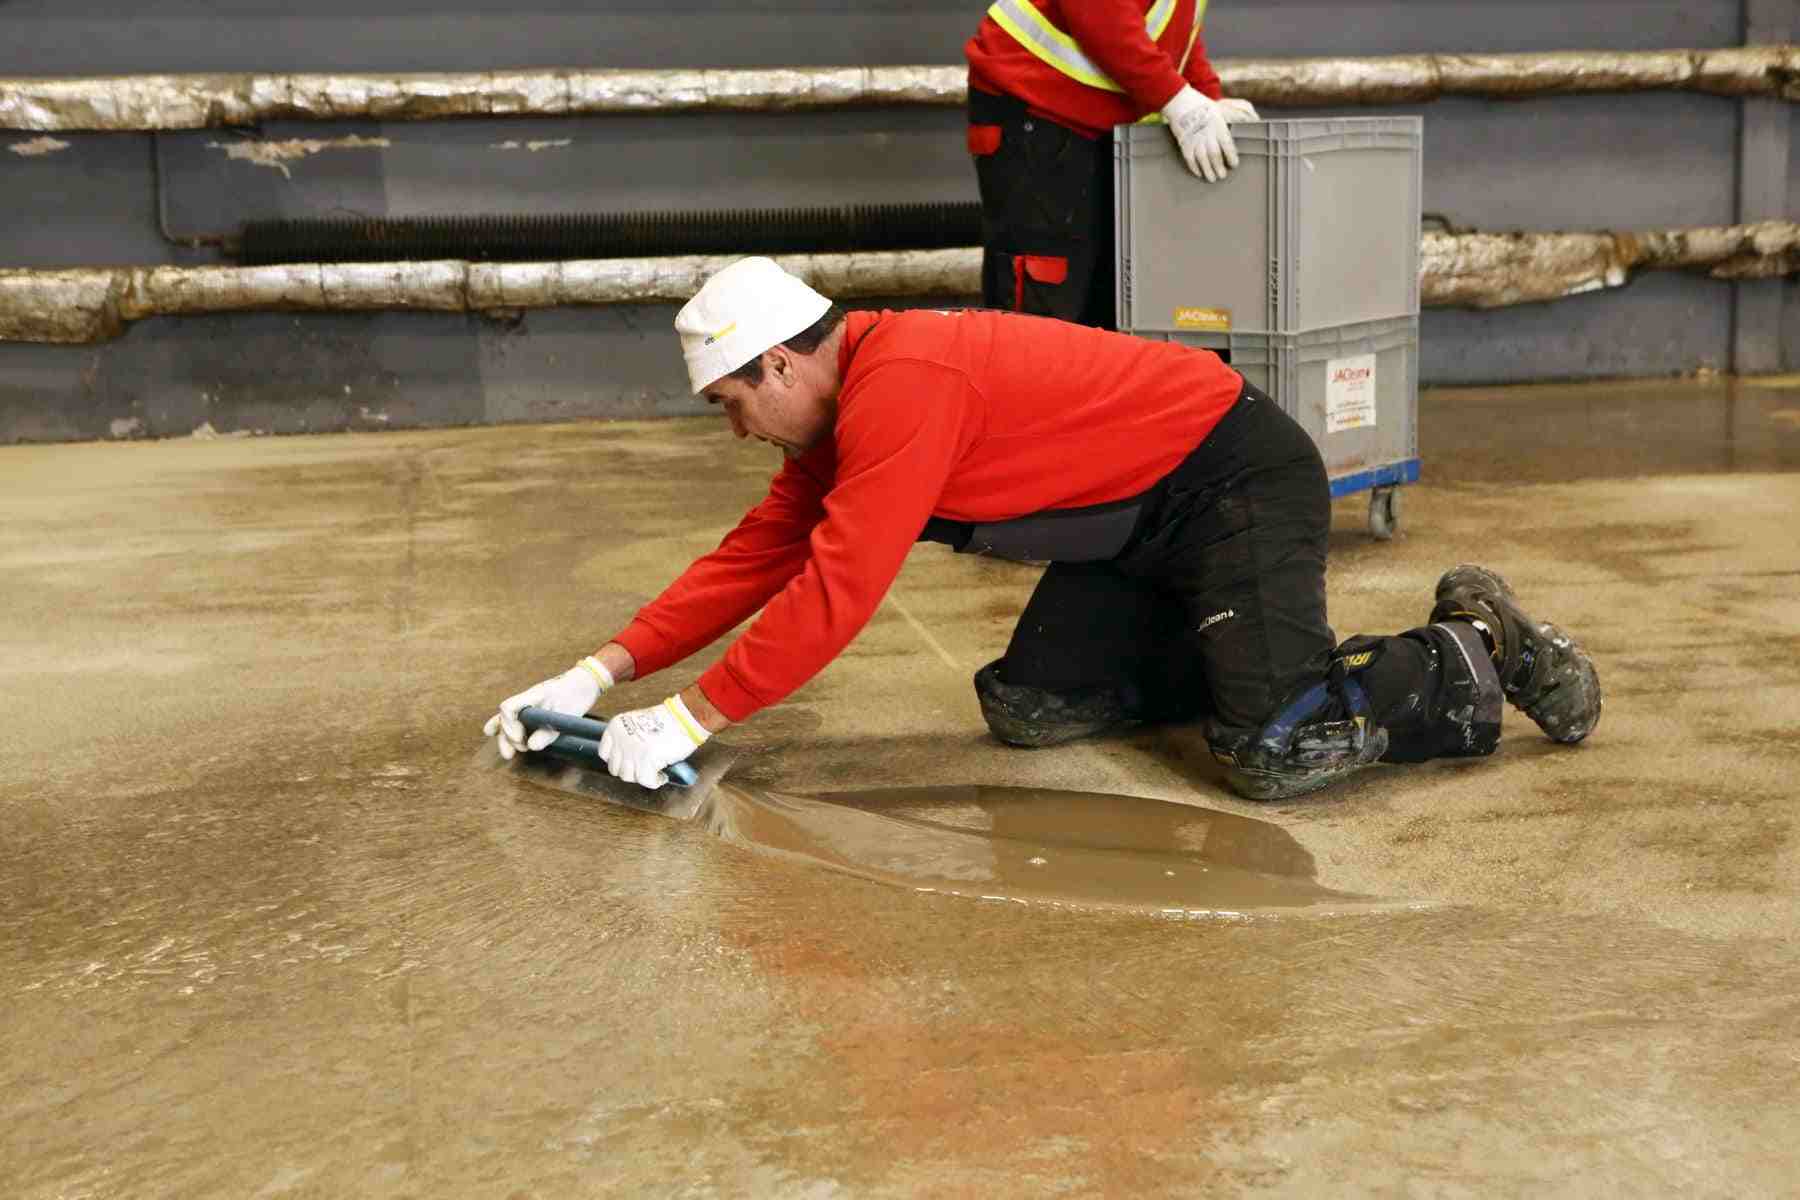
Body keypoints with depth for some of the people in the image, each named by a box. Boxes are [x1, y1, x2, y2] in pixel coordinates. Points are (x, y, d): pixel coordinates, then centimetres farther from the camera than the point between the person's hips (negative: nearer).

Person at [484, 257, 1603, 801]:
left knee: (1273, 754, -22)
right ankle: (1254, 658, 15)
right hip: (1144, 526, 10)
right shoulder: (844, 403, 5)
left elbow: (835, 592, -30)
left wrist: (690, 719, -23)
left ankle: (1475, 660, 3)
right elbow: (756, 555, 7)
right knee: (1030, 708, 2)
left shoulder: (901, 385, -26)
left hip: (1238, 482, -9)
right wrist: (601, 672, 1)